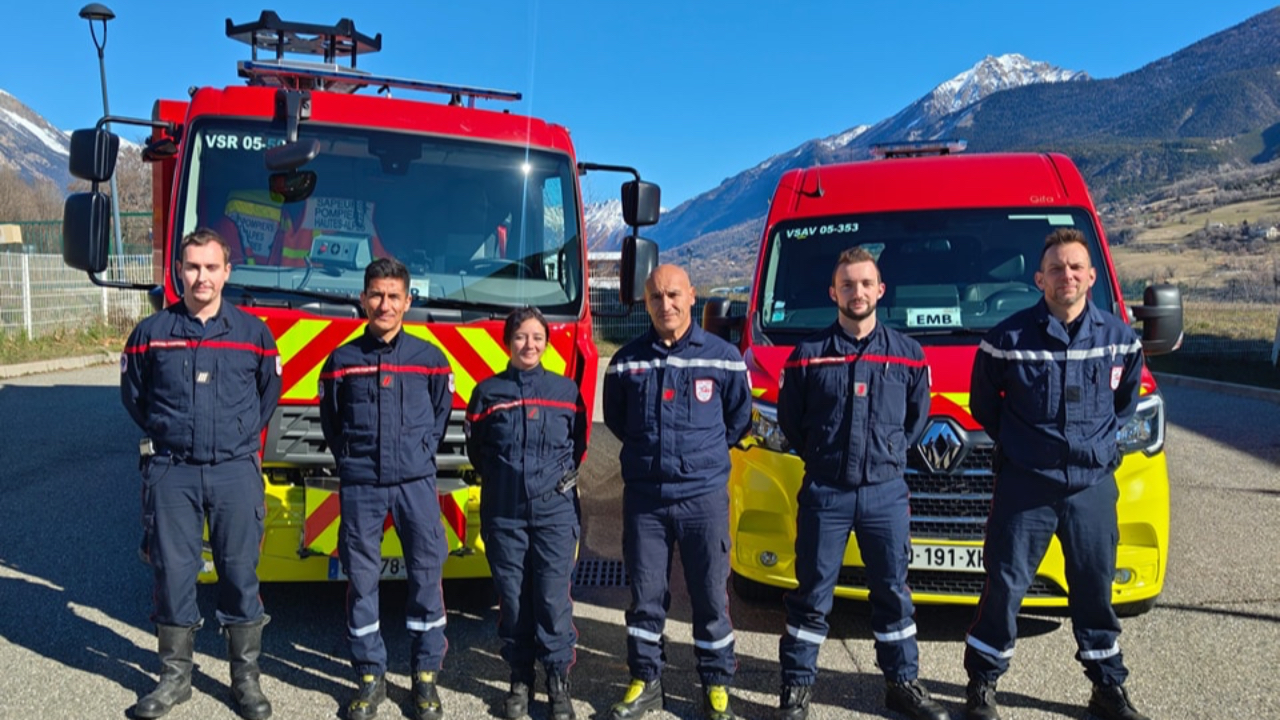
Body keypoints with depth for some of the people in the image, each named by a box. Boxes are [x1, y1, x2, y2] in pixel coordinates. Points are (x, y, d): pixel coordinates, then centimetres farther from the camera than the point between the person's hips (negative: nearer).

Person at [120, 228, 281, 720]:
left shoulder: (253, 332, 2)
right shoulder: (151, 332, 2)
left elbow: (269, 391, 17)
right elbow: (132, 393, 15)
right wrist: (163, 436, 14)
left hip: (236, 472, 0)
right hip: (170, 472, 0)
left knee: (240, 572, 5)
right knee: (172, 571, 6)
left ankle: (246, 676, 18)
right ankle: (175, 676, 22)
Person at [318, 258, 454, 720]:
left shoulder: (430, 358, 3)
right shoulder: (342, 361, 4)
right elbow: (329, 419, 14)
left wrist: (422, 452, 8)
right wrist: (348, 459, 10)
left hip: (415, 482, 0)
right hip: (359, 485, 1)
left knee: (426, 574, 2)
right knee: (361, 578, 5)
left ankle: (426, 675, 15)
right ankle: (370, 675, 18)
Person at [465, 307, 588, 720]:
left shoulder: (566, 390, 4)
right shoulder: (488, 392, 4)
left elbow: (578, 446, 13)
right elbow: (476, 450, 12)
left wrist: (561, 477, 6)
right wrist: (502, 480, 9)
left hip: (555, 511, -1)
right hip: (503, 513, 1)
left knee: (553, 597, -3)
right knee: (512, 597, 6)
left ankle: (559, 681, 10)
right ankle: (520, 680, 20)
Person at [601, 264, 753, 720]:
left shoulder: (723, 357, -1)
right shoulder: (627, 361, 3)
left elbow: (738, 419, 11)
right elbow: (614, 419, 16)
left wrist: (704, 452, 10)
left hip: (704, 495, -1)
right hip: (643, 496, 2)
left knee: (711, 596, 6)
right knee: (645, 595, 10)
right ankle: (645, 682, 25)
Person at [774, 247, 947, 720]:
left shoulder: (907, 354, 4)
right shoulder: (808, 354, -2)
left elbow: (918, 416, 15)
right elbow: (789, 419, 6)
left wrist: (890, 454, 9)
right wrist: (819, 457, 6)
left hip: (886, 492, 2)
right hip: (824, 492, -2)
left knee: (893, 591, 12)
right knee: (812, 594, 5)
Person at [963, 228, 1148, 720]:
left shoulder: (1118, 337, 2)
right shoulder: (1008, 338, -8)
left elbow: (1126, 399, 19)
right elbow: (982, 404, 5)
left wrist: (1100, 438, 10)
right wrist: (1017, 442, 4)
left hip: (1094, 484, 3)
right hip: (1025, 483, -3)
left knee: (1095, 586, 13)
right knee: (1005, 584, 2)